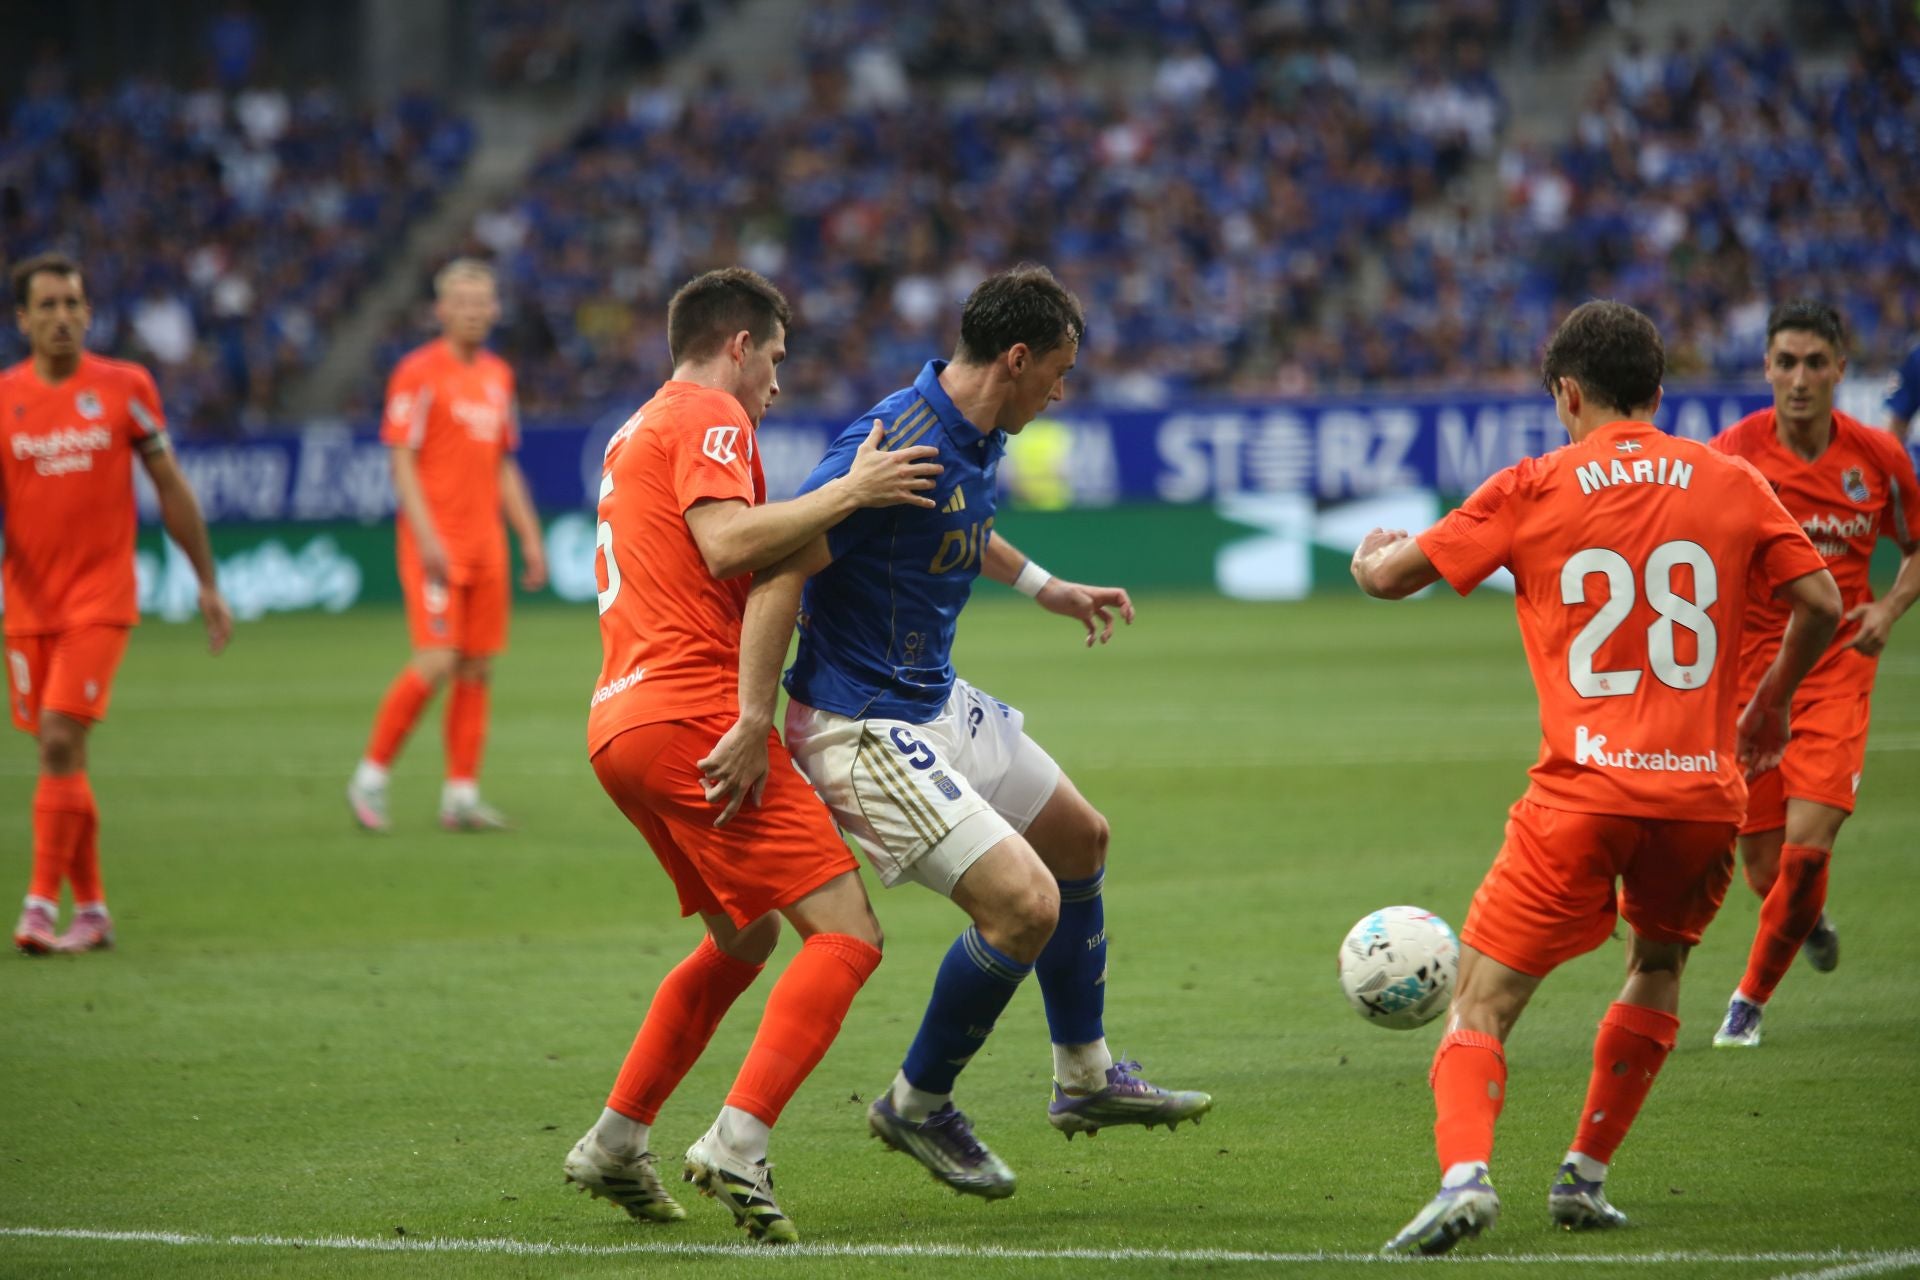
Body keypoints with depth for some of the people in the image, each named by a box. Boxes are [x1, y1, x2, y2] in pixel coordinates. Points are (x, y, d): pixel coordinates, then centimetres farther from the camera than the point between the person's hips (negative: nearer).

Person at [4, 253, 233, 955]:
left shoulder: (124, 387, 0)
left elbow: (171, 488, 7)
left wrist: (208, 583, 10)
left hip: (101, 600, -3)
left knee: (61, 741, -17)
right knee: (61, 758, 8)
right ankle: (91, 909, 19)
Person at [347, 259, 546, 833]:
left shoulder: (497, 375, 15)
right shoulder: (419, 372, -6)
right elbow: (401, 461, -10)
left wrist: (530, 538, 16)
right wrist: (427, 538, -18)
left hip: (486, 542, 7)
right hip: (436, 540, -7)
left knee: (477, 668, 3)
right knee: (436, 661, -14)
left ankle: (462, 795, 7)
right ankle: (370, 778, -2)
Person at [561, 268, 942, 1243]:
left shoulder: (639, 429, 26)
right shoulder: (709, 413, -3)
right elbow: (725, 542, -20)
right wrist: (849, 493, -18)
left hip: (621, 718, 10)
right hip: (693, 714, -10)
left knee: (744, 939, 25)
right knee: (846, 937, -13)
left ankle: (613, 1145, 24)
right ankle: (737, 1146, -25)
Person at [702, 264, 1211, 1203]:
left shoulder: (976, 439, 4)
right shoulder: (899, 444, -26)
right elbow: (781, 564, -29)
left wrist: (1043, 586, 29)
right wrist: (753, 725, -30)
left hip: (934, 703, 11)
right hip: (863, 727, -11)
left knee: (1081, 840, 22)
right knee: (1025, 903, -17)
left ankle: (1085, 1077, 38)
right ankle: (918, 1105, 4)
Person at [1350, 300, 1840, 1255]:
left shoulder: (1533, 489, 2)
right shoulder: (1731, 482, 8)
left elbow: (1389, 576, 5)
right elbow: (1820, 603, 6)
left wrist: (1370, 552, 30)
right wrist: (1770, 704, 23)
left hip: (1583, 791, -3)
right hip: (1703, 787, 3)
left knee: (1480, 1007, -1)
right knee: (1659, 967, 29)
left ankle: (1464, 1170, -26)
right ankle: (1585, 1175, 24)